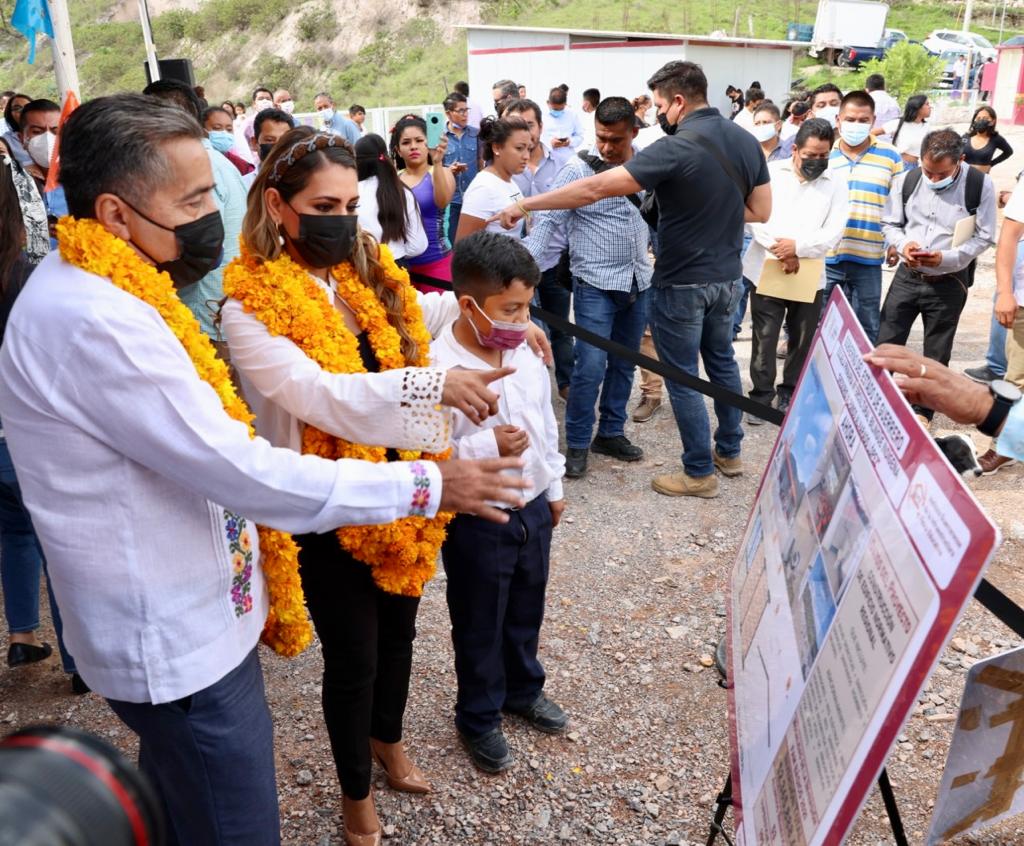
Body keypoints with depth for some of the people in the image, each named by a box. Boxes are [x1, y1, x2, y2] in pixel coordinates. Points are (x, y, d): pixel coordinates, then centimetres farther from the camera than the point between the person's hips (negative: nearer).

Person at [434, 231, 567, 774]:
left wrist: (553, 487, 15)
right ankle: (478, 719, 36)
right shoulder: (438, 371, -24)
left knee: (526, 612, 25)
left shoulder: (526, 356, -2)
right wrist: (487, 446, -32)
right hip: (477, 521, -6)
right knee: (479, 626, 13)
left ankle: (523, 690, 50)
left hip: (533, 508, 6)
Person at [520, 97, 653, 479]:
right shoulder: (578, 169, -9)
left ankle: (611, 433, 27)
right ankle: (577, 444, 6)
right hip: (595, 285, -5)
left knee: (624, 364, 13)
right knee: (590, 367, -9)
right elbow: (547, 221, -12)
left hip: (638, 283, 5)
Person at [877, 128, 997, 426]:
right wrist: (903, 244, -16)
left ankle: (923, 410, 25)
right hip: (907, 276, 2)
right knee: (885, 344, 3)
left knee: (936, 354, 9)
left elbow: (984, 237, -6)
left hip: (949, 284, -2)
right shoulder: (907, 180, -4)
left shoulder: (980, 185, -9)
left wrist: (947, 257, -21)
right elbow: (889, 223, 6)